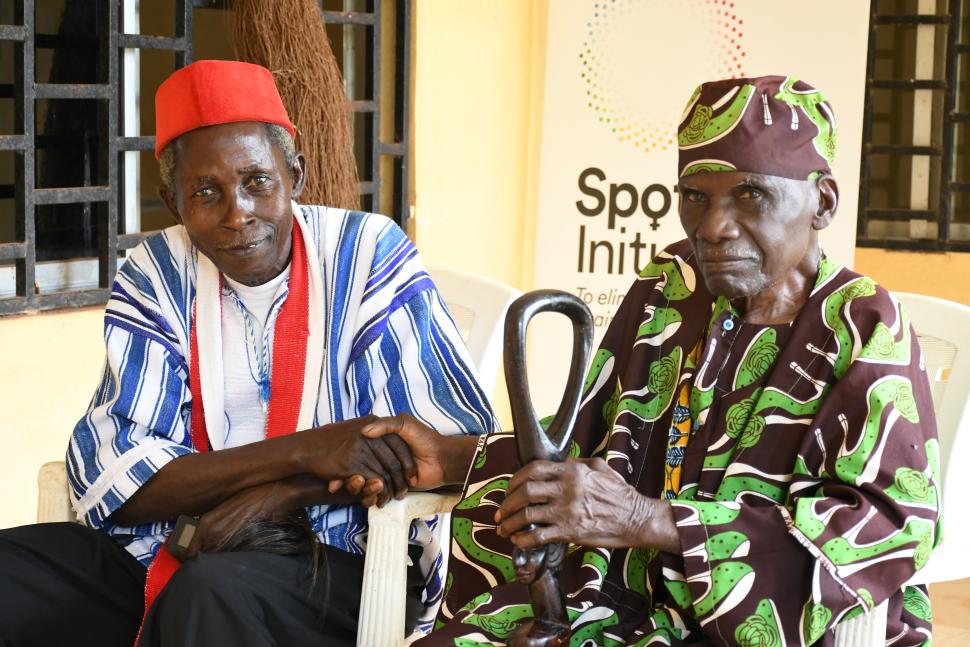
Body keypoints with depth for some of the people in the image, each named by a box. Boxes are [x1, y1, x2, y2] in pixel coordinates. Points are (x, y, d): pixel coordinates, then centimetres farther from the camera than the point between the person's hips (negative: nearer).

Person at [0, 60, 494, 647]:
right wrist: (304, 451, -21)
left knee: (216, 585, -34)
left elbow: (463, 444, -10)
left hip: (343, 562, -3)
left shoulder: (369, 255, -5)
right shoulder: (155, 278, 1)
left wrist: (281, 495, -20)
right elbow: (103, 477, -9)